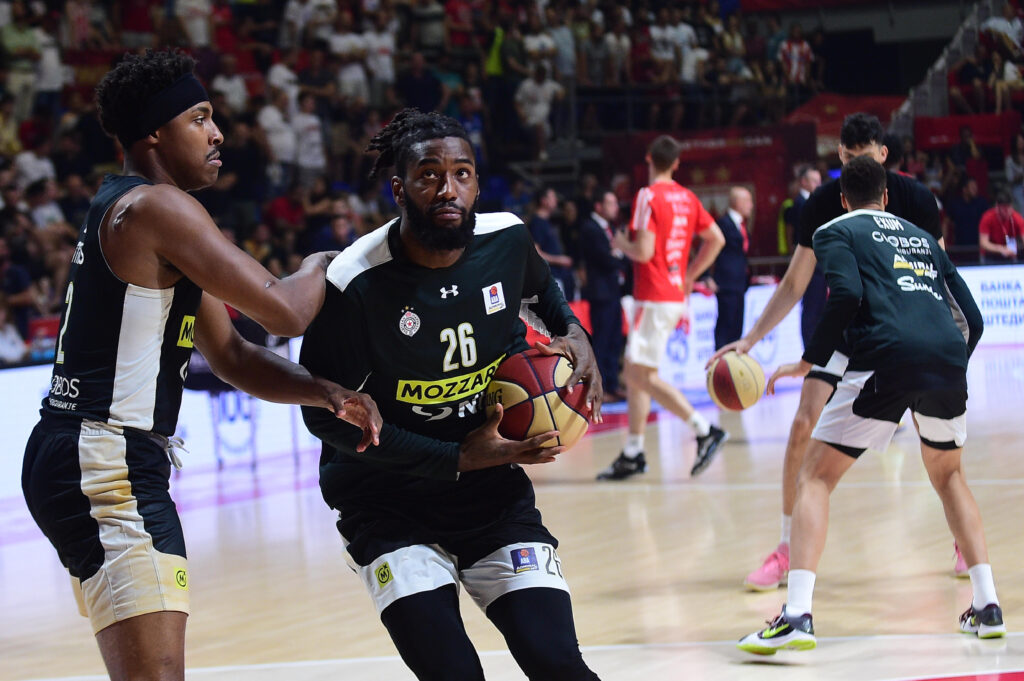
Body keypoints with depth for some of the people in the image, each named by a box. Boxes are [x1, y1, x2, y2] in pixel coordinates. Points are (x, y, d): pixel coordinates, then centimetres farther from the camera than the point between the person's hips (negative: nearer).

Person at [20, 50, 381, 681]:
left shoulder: (123, 209, 20)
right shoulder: (155, 207, -12)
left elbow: (232, 354, 20)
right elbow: (285, 311, -17)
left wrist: (323, 392, 3)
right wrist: (321, 265, 6)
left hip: (78, 460, 11)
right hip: (107, 467, -11)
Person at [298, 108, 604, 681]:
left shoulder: (507, 239, -6)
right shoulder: (356, 284, -21)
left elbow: (542, 286, 20)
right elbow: (325, 416, -15)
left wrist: (573, 331, -2)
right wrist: (459, 458, -18)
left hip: (491, 490, 4)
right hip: (388, 500, -3)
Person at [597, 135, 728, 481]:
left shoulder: (648, 196, -13)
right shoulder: (687, 198, 10)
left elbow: (643, 251, -21)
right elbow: (716, 239, 13)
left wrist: (621, 243, 0)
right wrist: (689, 276, 18)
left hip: (654, 297, -8)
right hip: (675, 294, 9)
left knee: (642, 374, -9)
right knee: (634, 372, 14)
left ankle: (705, 430, -17)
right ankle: (633, 453, 15)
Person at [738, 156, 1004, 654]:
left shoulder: (835, 232, 16)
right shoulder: (923, 238, 31)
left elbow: (846, 296, -5)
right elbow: (971, 318, 24)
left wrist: (809, 362, 3)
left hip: (887, 357, -5)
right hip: (949, 360, 5)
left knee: (815, 478, 5)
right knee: (948, 474, 29)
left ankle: (797, 615, -12)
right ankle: (987, 607, 21)